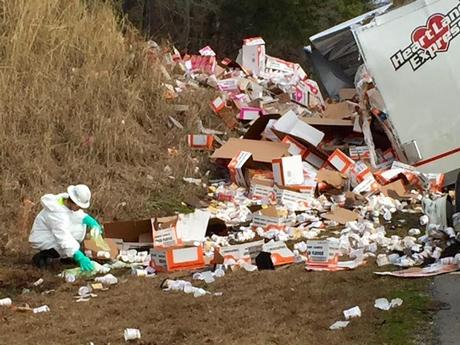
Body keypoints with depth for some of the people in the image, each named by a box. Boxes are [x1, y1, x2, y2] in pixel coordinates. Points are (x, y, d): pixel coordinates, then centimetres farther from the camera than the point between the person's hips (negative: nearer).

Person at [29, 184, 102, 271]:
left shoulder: (65, 199, -10)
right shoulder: (57, 213, -34)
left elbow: (77, 215, 7)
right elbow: (64, 239, -39)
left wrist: (88, 219, -15)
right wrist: (80, 257, -43)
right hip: (41, 241, -9)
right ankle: (41, 256, -7)